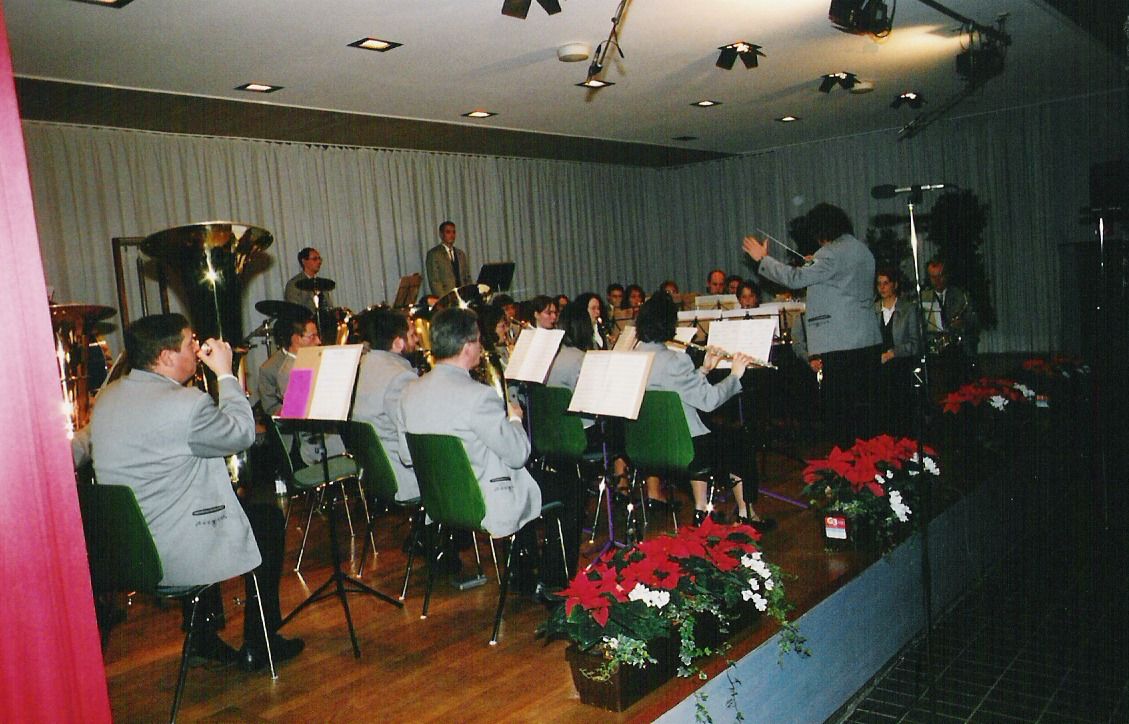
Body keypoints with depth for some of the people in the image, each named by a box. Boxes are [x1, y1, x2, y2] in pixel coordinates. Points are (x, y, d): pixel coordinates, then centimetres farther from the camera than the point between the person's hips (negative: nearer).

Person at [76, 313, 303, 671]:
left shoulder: (107, 397, 4)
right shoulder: (186, 403, -22)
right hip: (174, 557, -8)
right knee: (269, 518, 13)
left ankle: (204, 636, 37)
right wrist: (225, 373, 0)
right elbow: (243, 433, -9)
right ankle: (258, 645, 22)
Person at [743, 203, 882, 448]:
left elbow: (796, 278, -17)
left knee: (839, 409, -2)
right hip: (869, 342, 9)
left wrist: (762, 258, -8)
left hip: (841, 345, -9)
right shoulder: (862, 249, 15)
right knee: (863, 405, 14)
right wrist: (816, 264, 26)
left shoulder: (832, 253, -14)